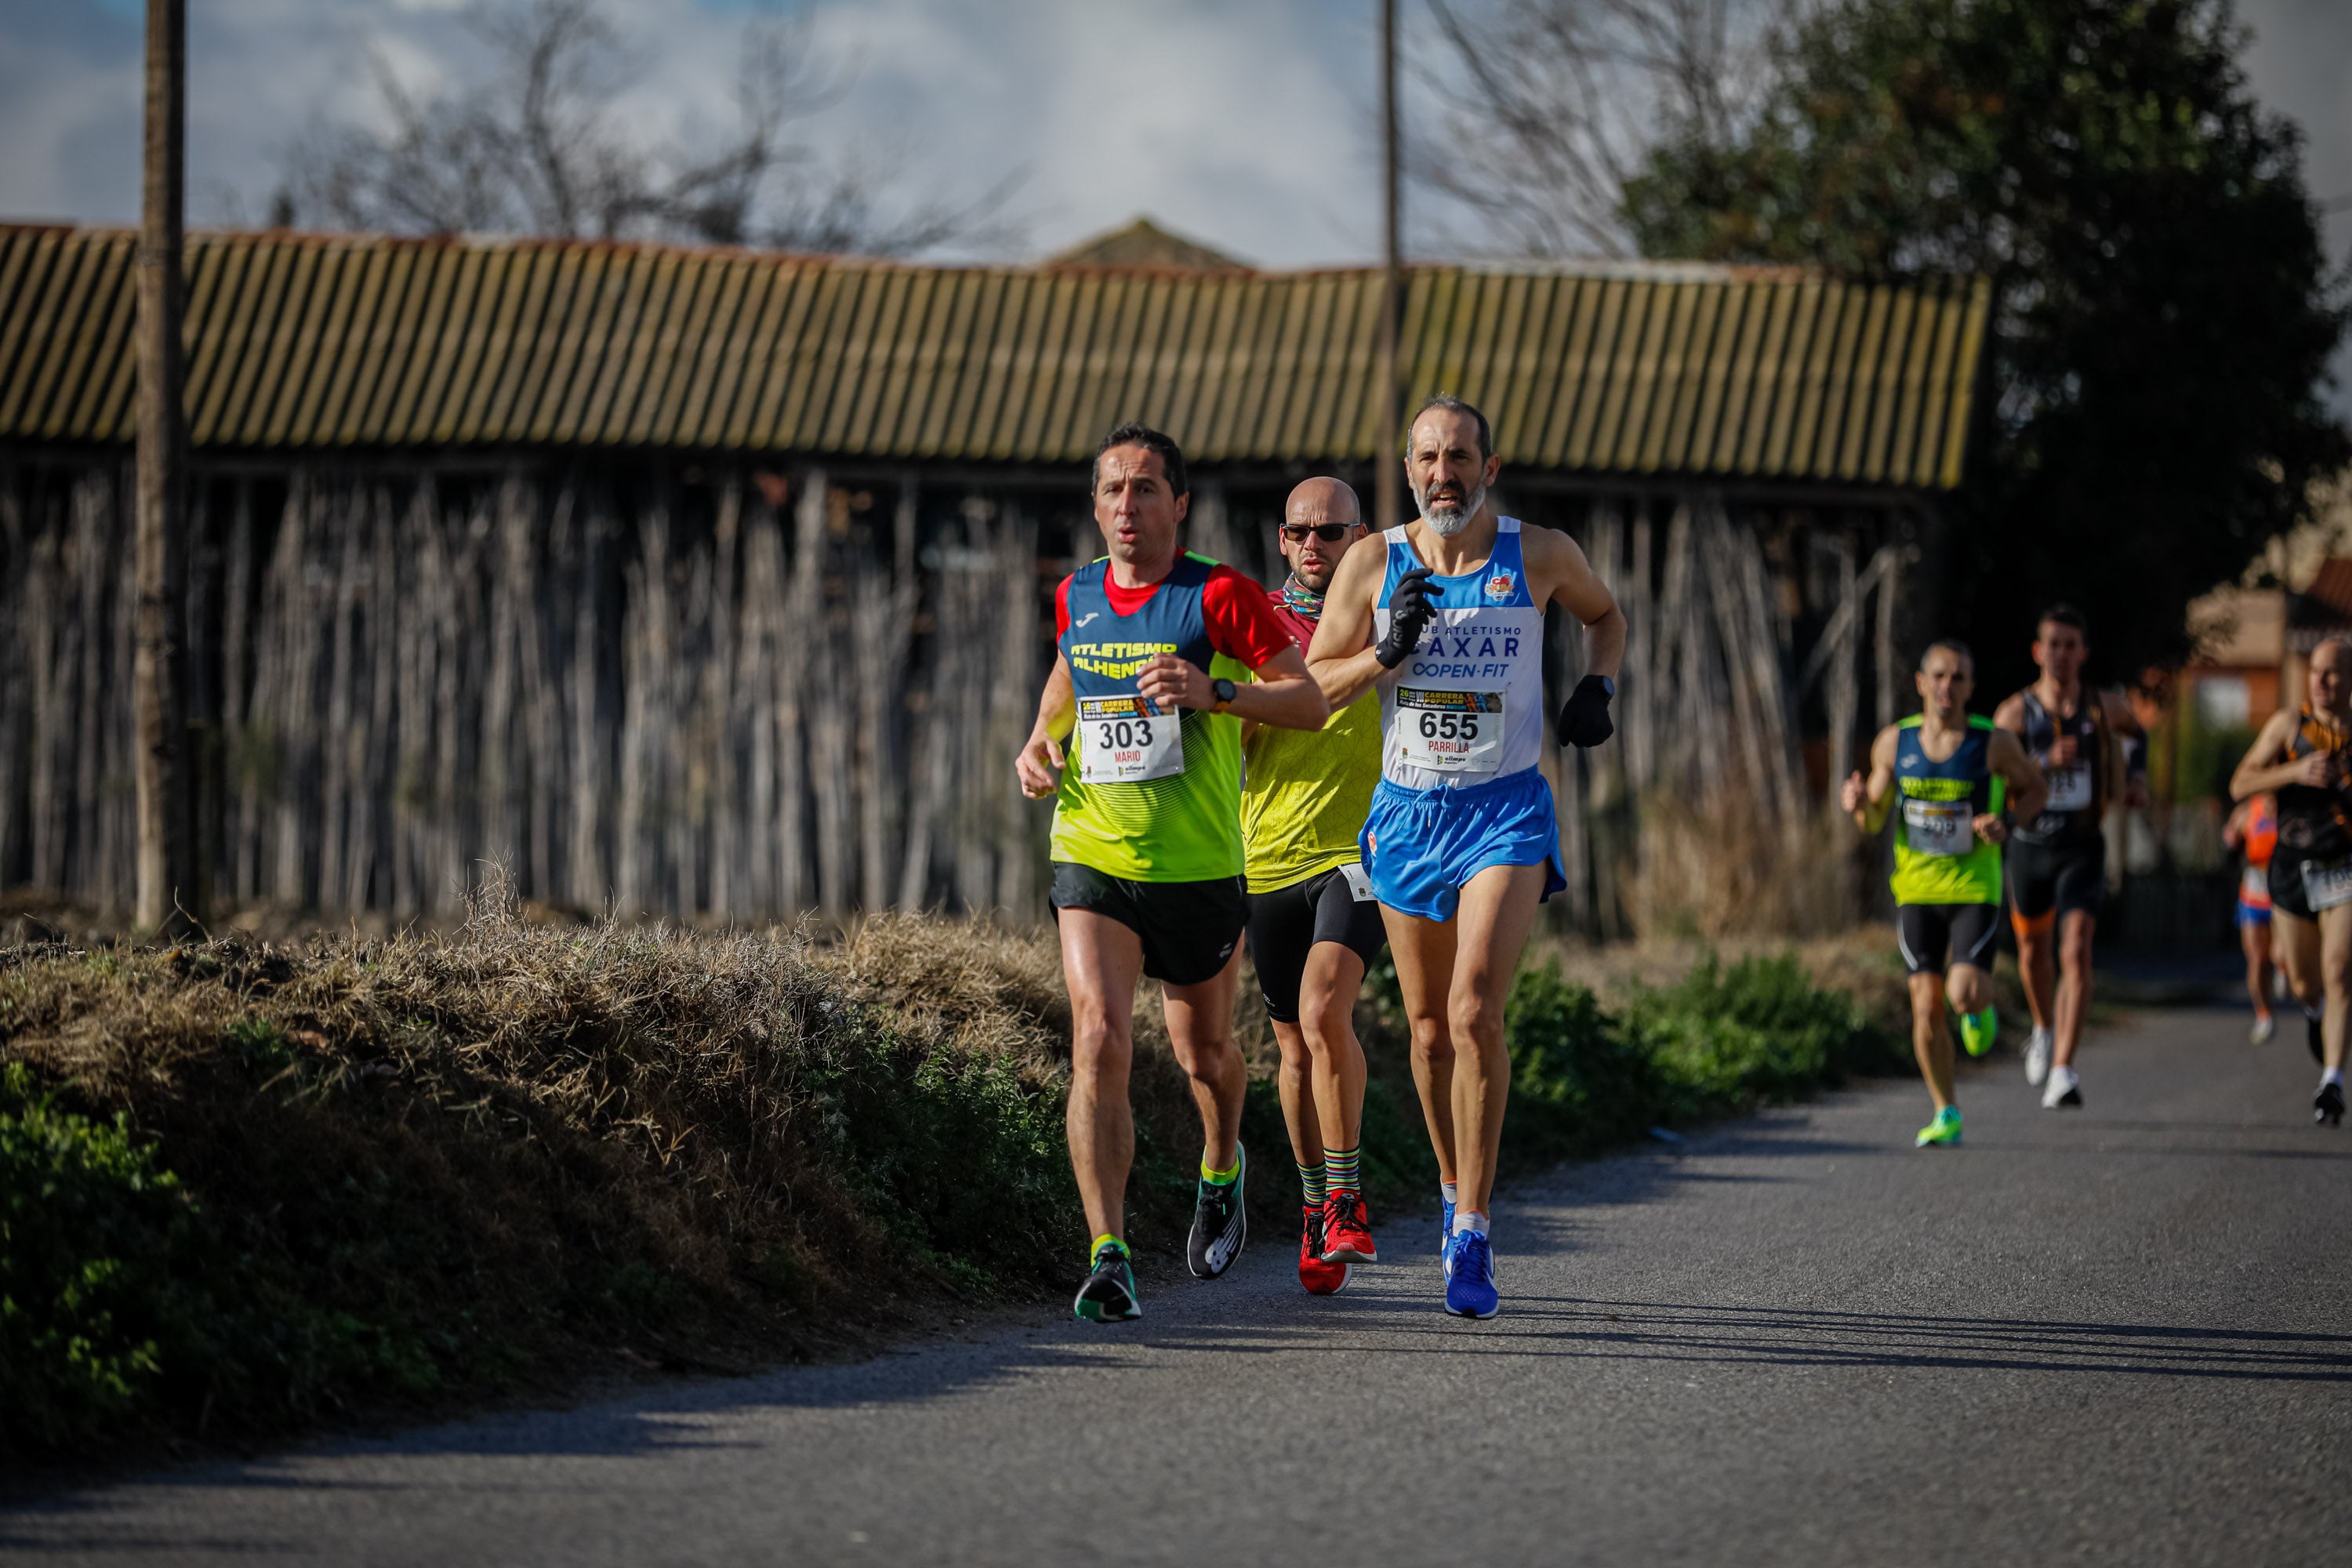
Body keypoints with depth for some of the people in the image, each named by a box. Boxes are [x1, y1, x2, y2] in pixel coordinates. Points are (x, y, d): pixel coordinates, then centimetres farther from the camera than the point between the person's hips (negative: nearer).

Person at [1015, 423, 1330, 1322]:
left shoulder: (1220, 596, -8)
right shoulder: (1075, 598, 6)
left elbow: (1310, 705, -9)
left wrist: (1213, 691, -24)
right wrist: (1038, 746, 8)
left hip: (1198, 867, -2)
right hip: (1091, 858, 2)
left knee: (1203, 1052, 16)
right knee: (1099, 1042, -17)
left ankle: (1220, 1172, 50)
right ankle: (1109, 1258, -20)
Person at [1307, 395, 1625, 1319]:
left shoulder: (1539, 555, -1)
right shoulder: (1374, 566, 0)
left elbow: (1604, 615, 20)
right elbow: (1312, 688, 2)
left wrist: (1598, 686, 1)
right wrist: (1386, 654, -15)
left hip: (1507, 810, -3)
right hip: (1408, 813, 3)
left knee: (1476, 1009, -20)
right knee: (1430, 1031, 10)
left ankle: (1472, 1241, -17)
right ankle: (1456, 1191, 35)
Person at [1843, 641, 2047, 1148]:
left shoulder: (1994, 742, -10)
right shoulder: (1894, 743, -3)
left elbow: (2034, 789, 7)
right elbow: (1872, 822, 6)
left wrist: (2005, 822, -13)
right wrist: (1859, 805, -18)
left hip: (1975, 890, -2)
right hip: (1917, 891, 2)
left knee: (1964, 993, -21)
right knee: (1927, 1007, -1)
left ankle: (1980, 1006, 18)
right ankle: (1946, 1114, 16)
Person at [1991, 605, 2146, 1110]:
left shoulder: (2106, 708, -1)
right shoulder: (2015, 713, -7)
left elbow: (2139, 733, 24)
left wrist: (2134, 778, 10)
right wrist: (2045, 764, -30)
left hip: (2083, 847, -1)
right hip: (2030, 845, 1)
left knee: (2076, 951, -19)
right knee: (2034, 950, 19)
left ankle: (2062, 1074, -23)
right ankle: (2044, 1031, 51)